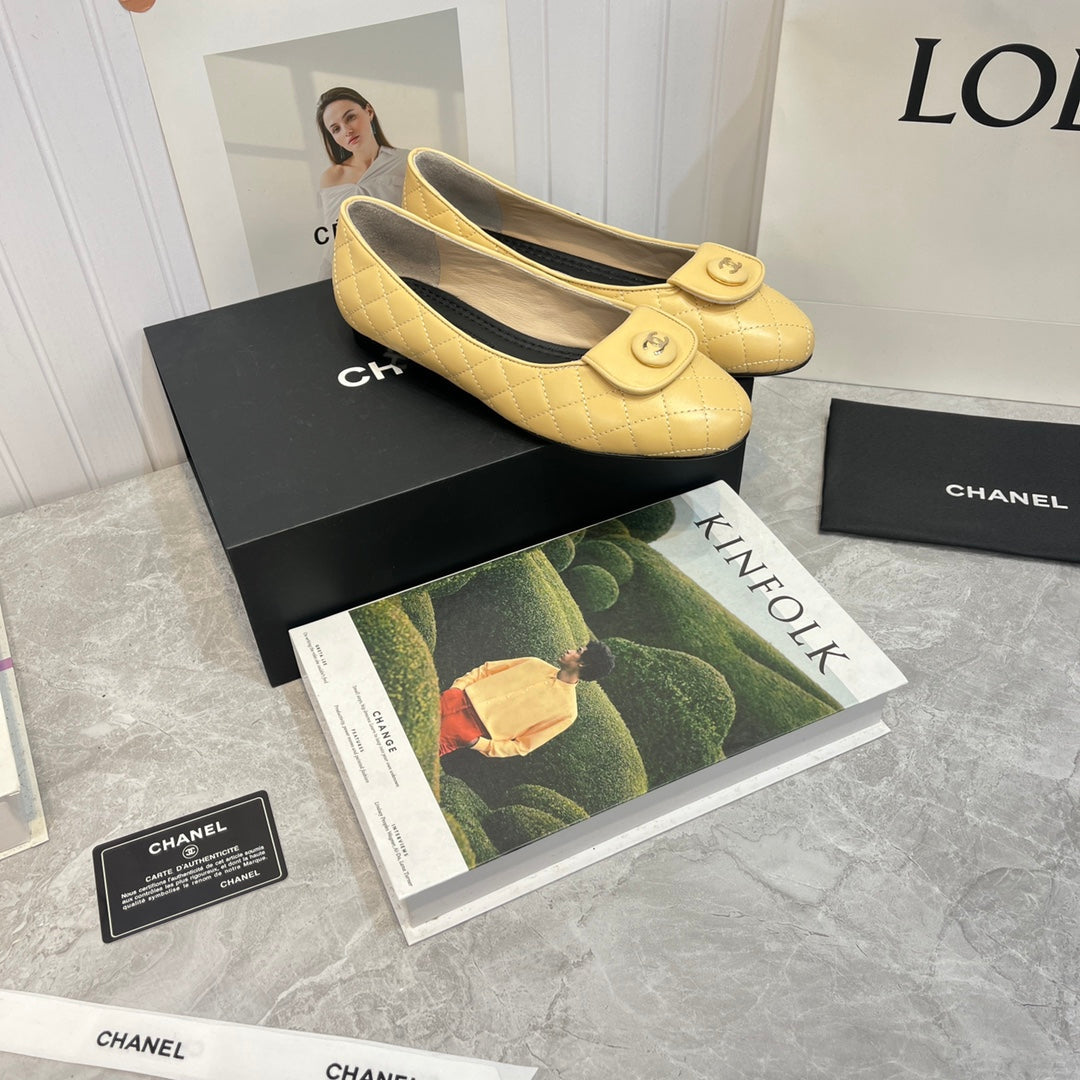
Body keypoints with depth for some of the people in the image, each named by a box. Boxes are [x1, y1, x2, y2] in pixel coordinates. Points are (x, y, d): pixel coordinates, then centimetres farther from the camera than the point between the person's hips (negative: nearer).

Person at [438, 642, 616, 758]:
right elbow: (487, 669, 17)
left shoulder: (567, 711, -6)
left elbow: (523, 746, -6)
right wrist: (458, 686, 2)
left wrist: (480, 745, -15)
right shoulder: (535, 664, 9)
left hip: (472, 730, -5)